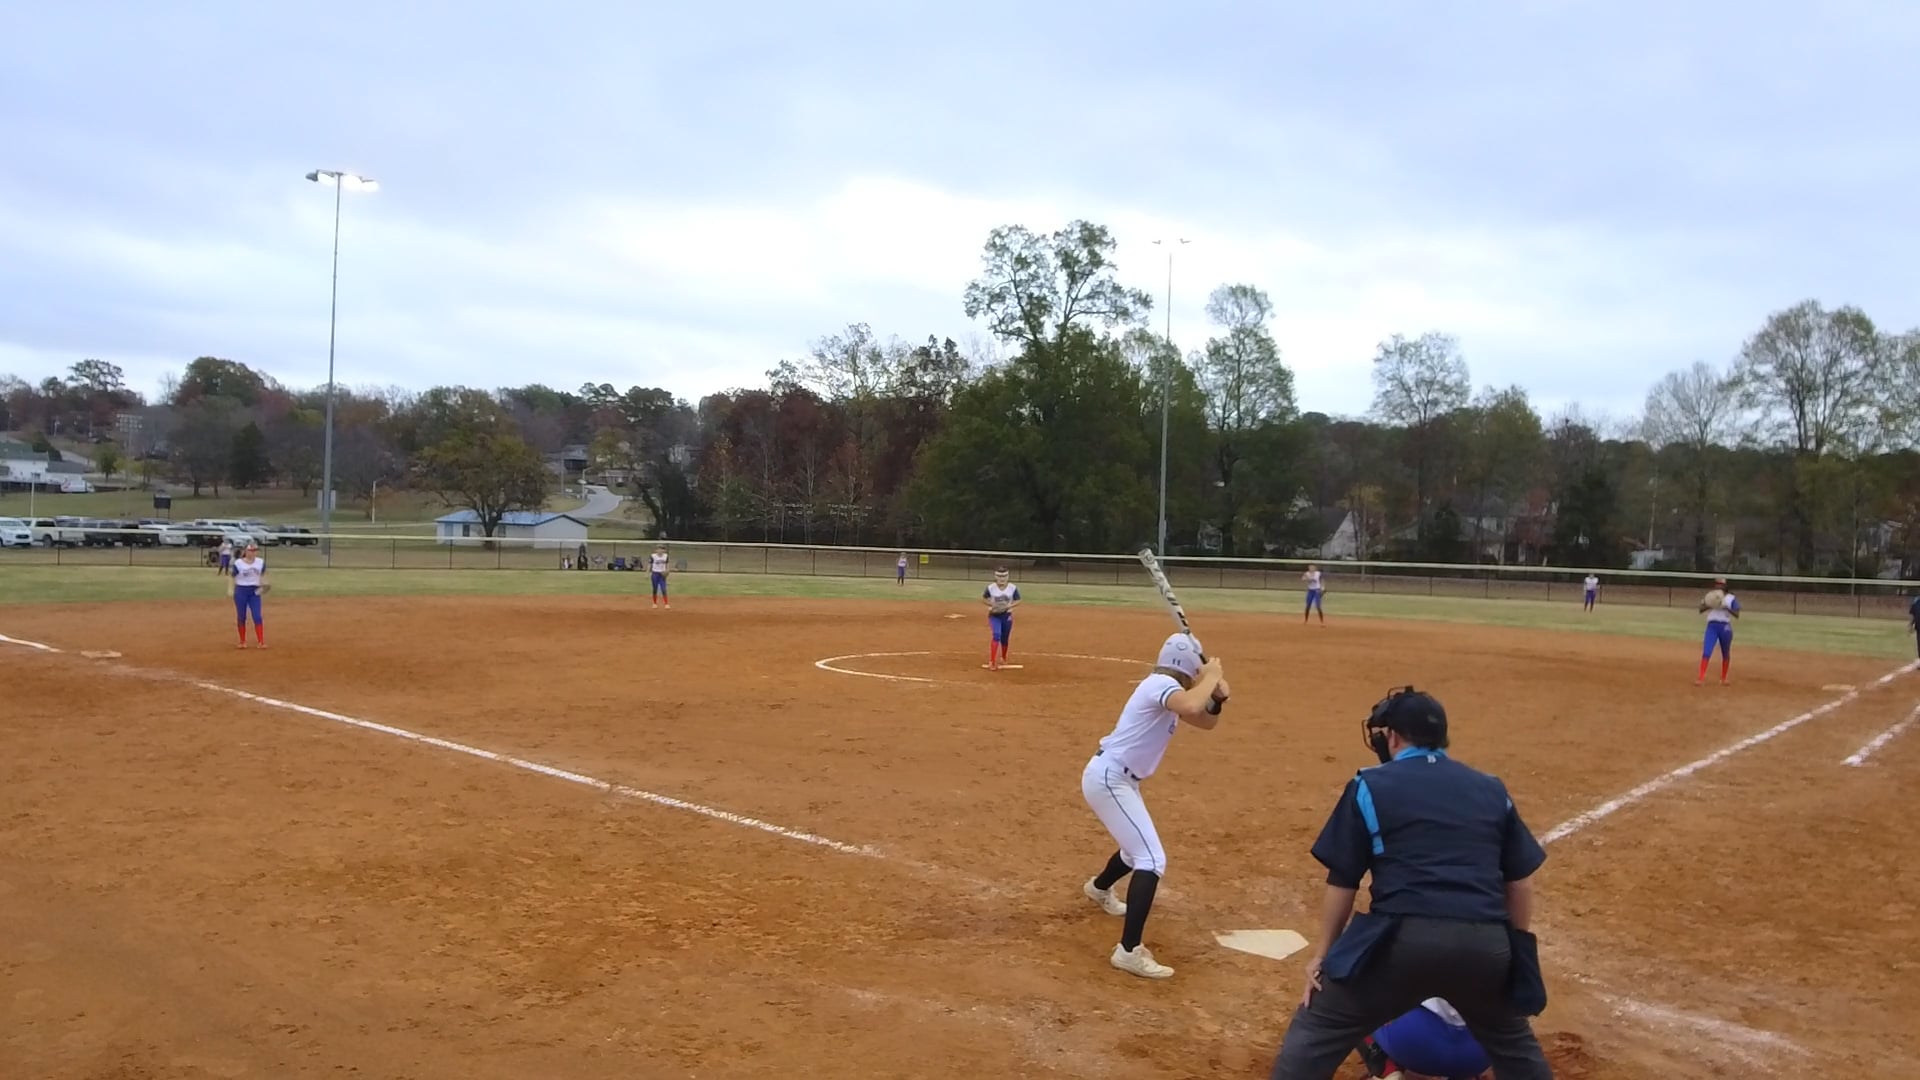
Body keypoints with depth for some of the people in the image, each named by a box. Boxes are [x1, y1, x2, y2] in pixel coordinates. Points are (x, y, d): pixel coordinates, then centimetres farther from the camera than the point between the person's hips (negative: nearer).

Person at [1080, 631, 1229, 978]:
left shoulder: (1166, 690, 12)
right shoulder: (1162, 683, -18)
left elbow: (1205, 722, 17)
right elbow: (1191, 707, -39)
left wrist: (1218, 696, -2)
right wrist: (1211, 678, -22)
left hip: (1118, 779, 11)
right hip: (1108, 778, -11)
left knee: (1138, 848, 30)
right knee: (1152, 860, -16)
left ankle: (1099, 887, 60)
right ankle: (1129, 950, -19)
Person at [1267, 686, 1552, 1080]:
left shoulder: (1370, 786, 7)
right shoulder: (1492, 788, 18)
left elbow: (1342, 883, 6)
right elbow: (1520, 882, 19)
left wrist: (1323, 954, 15)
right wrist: (1515, 949, 30)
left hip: (1406, 938, -4)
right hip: (1485, 943, 5)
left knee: (1317, 1030, 9)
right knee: (1512, 1041, 31)